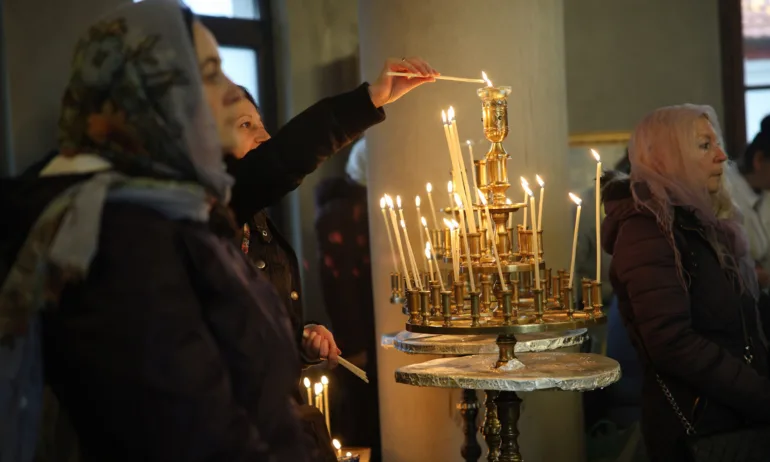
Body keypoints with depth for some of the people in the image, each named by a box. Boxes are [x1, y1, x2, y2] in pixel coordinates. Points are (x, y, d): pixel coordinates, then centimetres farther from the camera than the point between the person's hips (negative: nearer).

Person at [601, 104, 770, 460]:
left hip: (739, 416, 8)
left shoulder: (703, 223, 12)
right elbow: (672, 344, -23)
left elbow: (740, 328, 14)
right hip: (695, 426, -8)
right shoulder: (647, 230, -15)